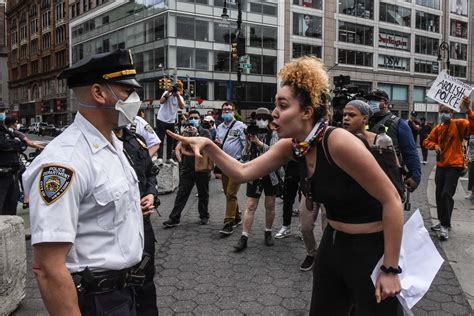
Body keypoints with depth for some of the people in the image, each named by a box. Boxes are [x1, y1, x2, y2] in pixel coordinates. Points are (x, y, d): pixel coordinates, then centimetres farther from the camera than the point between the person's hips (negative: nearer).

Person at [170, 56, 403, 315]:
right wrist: (208, 147, -15)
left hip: (371, 250, -7)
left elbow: (391, 200, -23)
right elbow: (242, 173, 0)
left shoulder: (339, 142, -27)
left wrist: (390, 269, -19)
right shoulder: (291, 146, -4)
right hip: (333, 244, 7)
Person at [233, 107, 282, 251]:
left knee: (270, 206, 10)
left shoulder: (274, 134, -1)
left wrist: (258, 143, -24)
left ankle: (268, 233, 27)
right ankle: (244, 237, 0)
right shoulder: (251, 134, 2)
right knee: (250, 206, -2)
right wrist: (248, 143, -15)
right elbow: (244, 157, 1)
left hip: (271, 174, 0)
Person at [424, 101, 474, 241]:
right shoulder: (438, 128, 7)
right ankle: (442, 222, 28)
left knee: (447, 194, -12)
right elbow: (427, 141, 14)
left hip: (454, 165, -6)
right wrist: (435, 145, -7)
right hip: (441, 165, 6)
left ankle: (445, 226, -2)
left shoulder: (459, 124, -8)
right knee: (439, 194, 12)